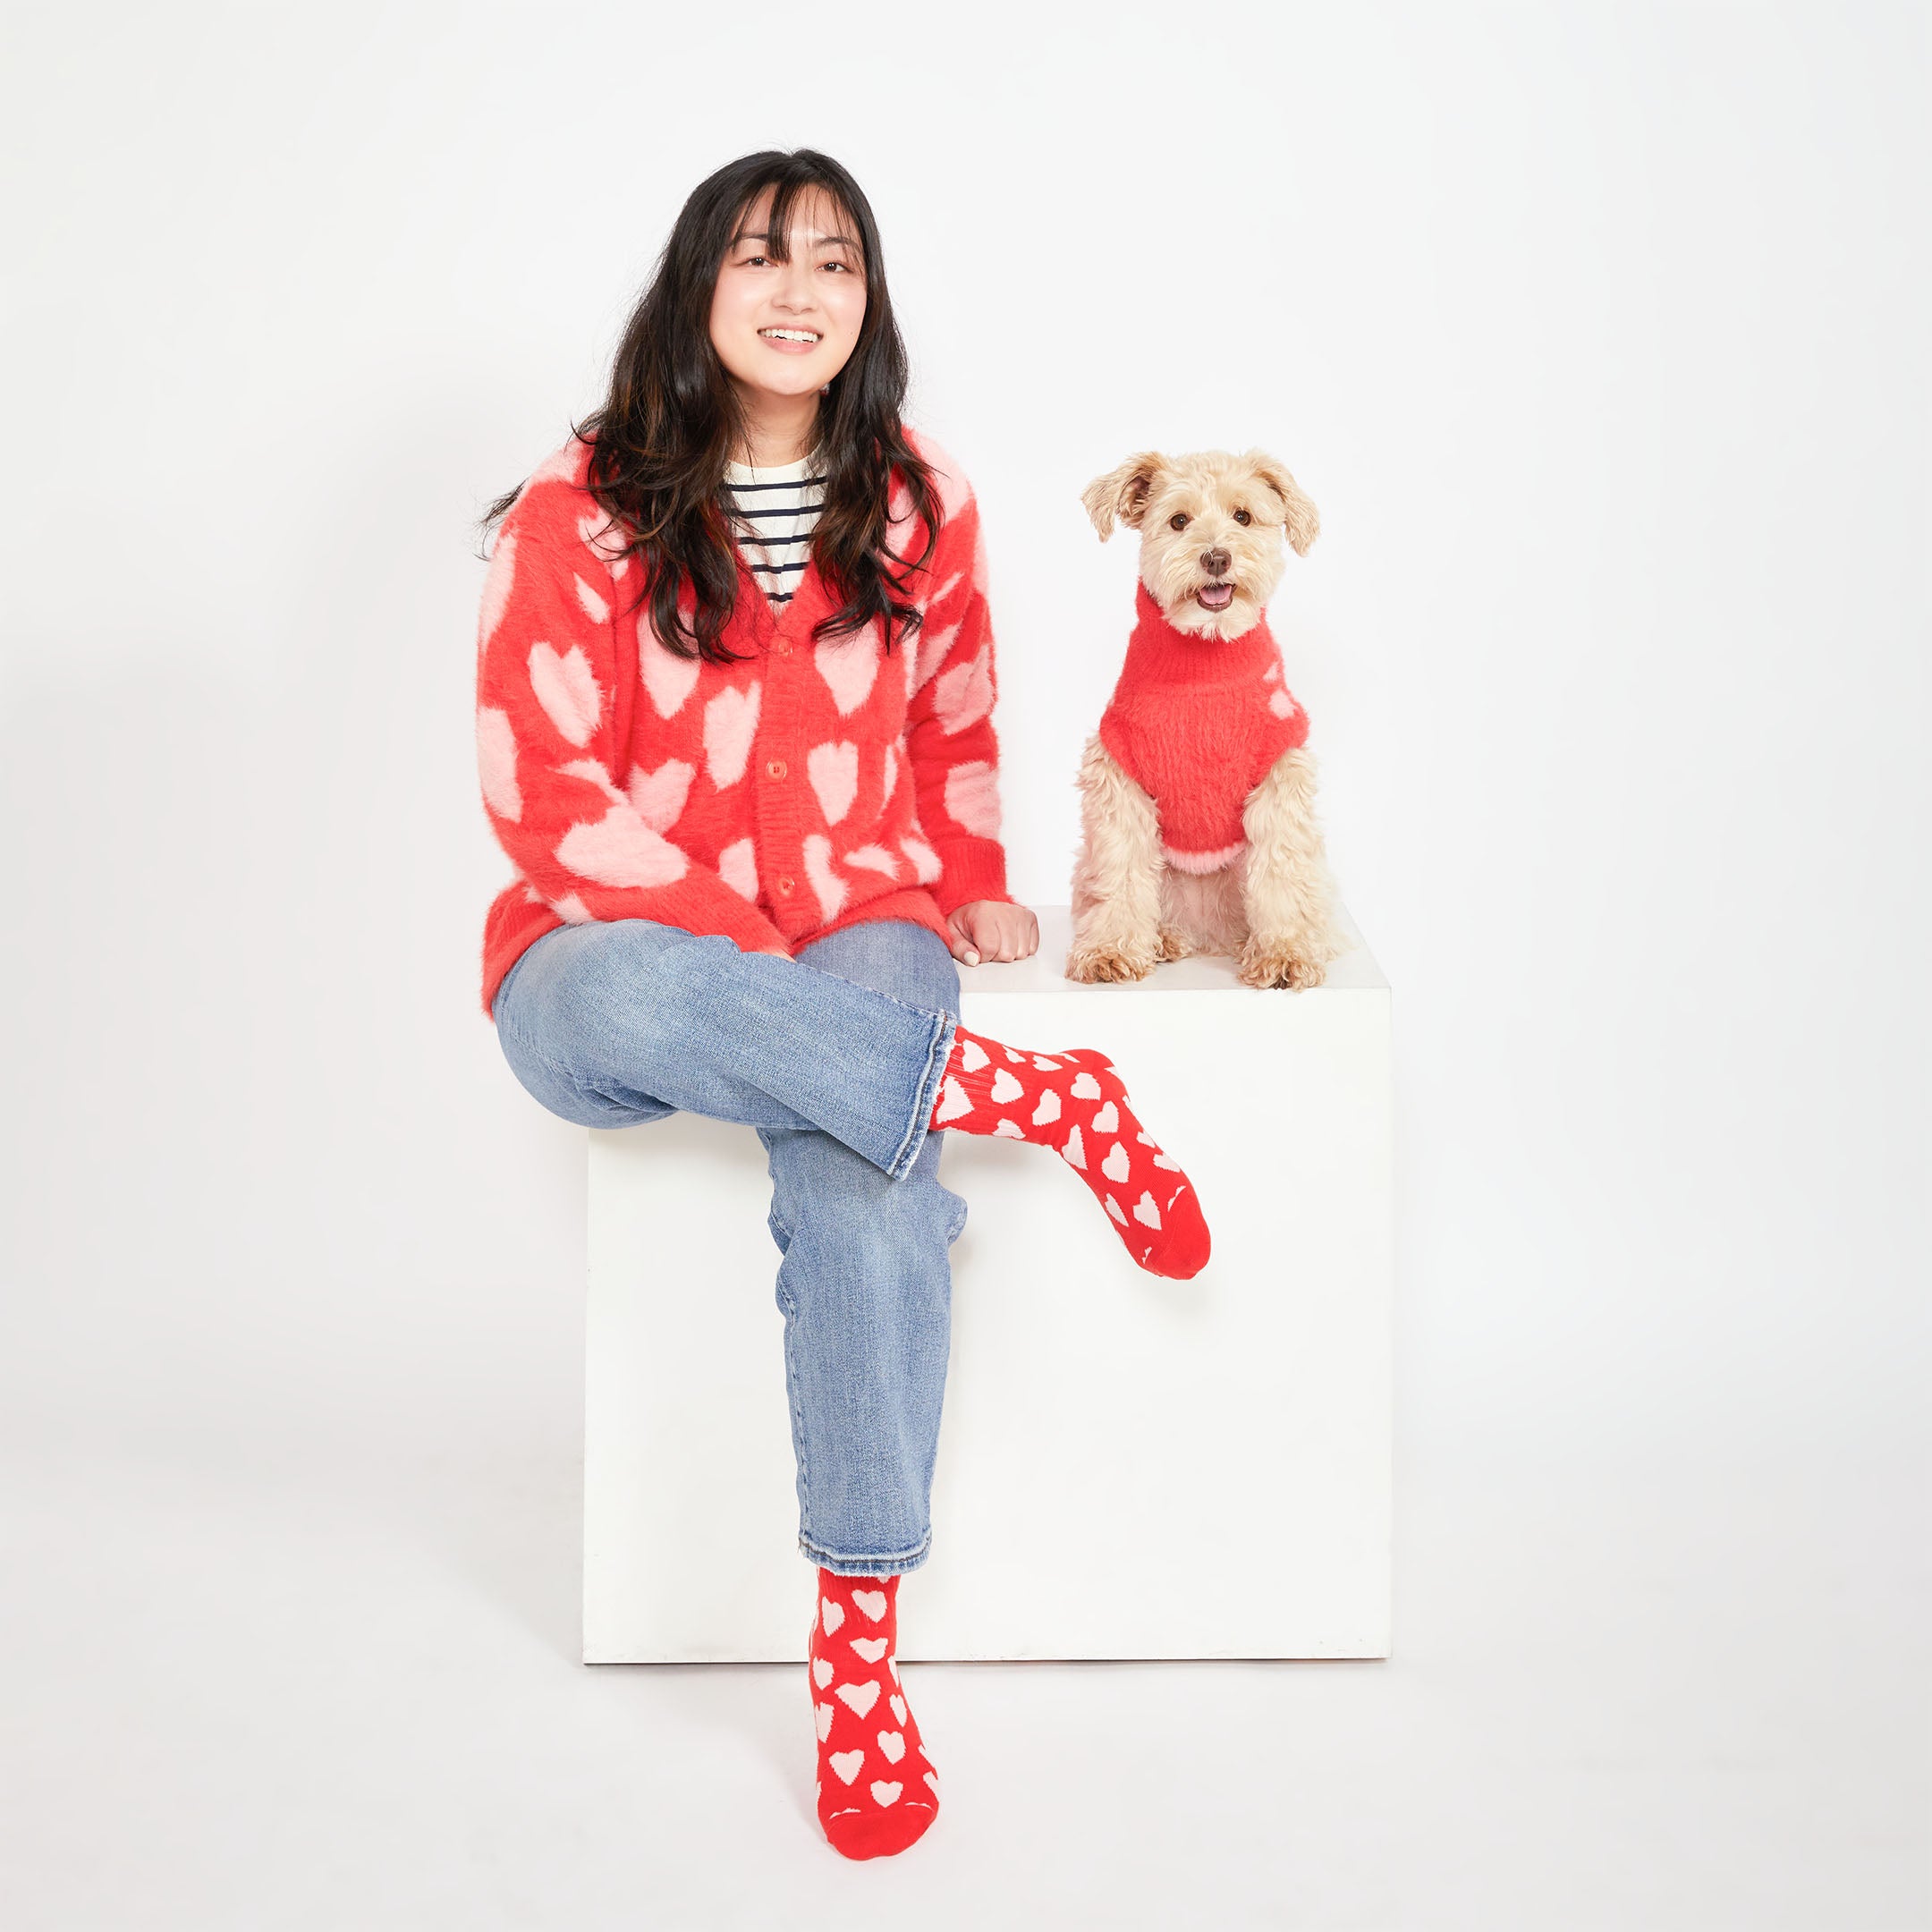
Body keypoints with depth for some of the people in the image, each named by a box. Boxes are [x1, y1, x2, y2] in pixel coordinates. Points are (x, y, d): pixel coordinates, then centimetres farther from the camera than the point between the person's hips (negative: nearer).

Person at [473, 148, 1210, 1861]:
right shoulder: (580, 510, -2)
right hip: (624, 949, -2)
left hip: (857, 933, 2)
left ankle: (860, 1643, -20)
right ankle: (1038, 1098, -25)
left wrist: (968, 883, 11)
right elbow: (546, 790, -7)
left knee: (859, 1180, -30)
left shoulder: (919, 508, 10)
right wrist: (745, 941, -14)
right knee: (633, 1004, -40)